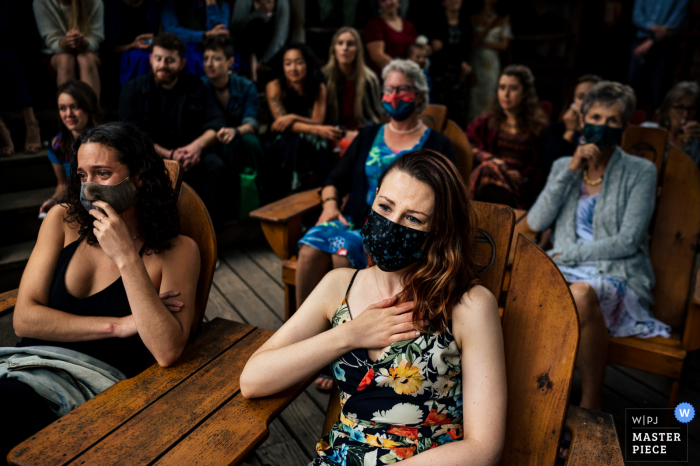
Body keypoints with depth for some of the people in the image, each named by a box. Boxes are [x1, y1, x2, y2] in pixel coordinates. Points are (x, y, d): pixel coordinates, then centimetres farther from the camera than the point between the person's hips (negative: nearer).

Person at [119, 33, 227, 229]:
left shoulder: (195, 88, 10)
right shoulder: (133, 90, 4)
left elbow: (217, 123, 0)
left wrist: (198, 145, -21)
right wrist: (169, 155, -20)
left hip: (189, 153, 1)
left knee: (214, 165, -28)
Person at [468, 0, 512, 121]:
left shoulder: (503, 19, 10)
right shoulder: (474, 18, 9)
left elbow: (504, 45, 3)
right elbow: (472, 42, -2)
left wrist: (482, 43, -1)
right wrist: (489, 28, -13)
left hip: (492, 62, 0)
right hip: (475, 60, 0)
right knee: (474, 94, -5)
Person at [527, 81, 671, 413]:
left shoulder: (640, 172, 3)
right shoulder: (563, 166, 14)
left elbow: (628, 241, -7)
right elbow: (535, 223, 0)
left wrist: (568, 254, -11)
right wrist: (570, 171, -5)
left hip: (618, 277, -3)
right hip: (564, 271, 3)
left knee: (582, 293, -37)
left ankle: (590, 405, -20)